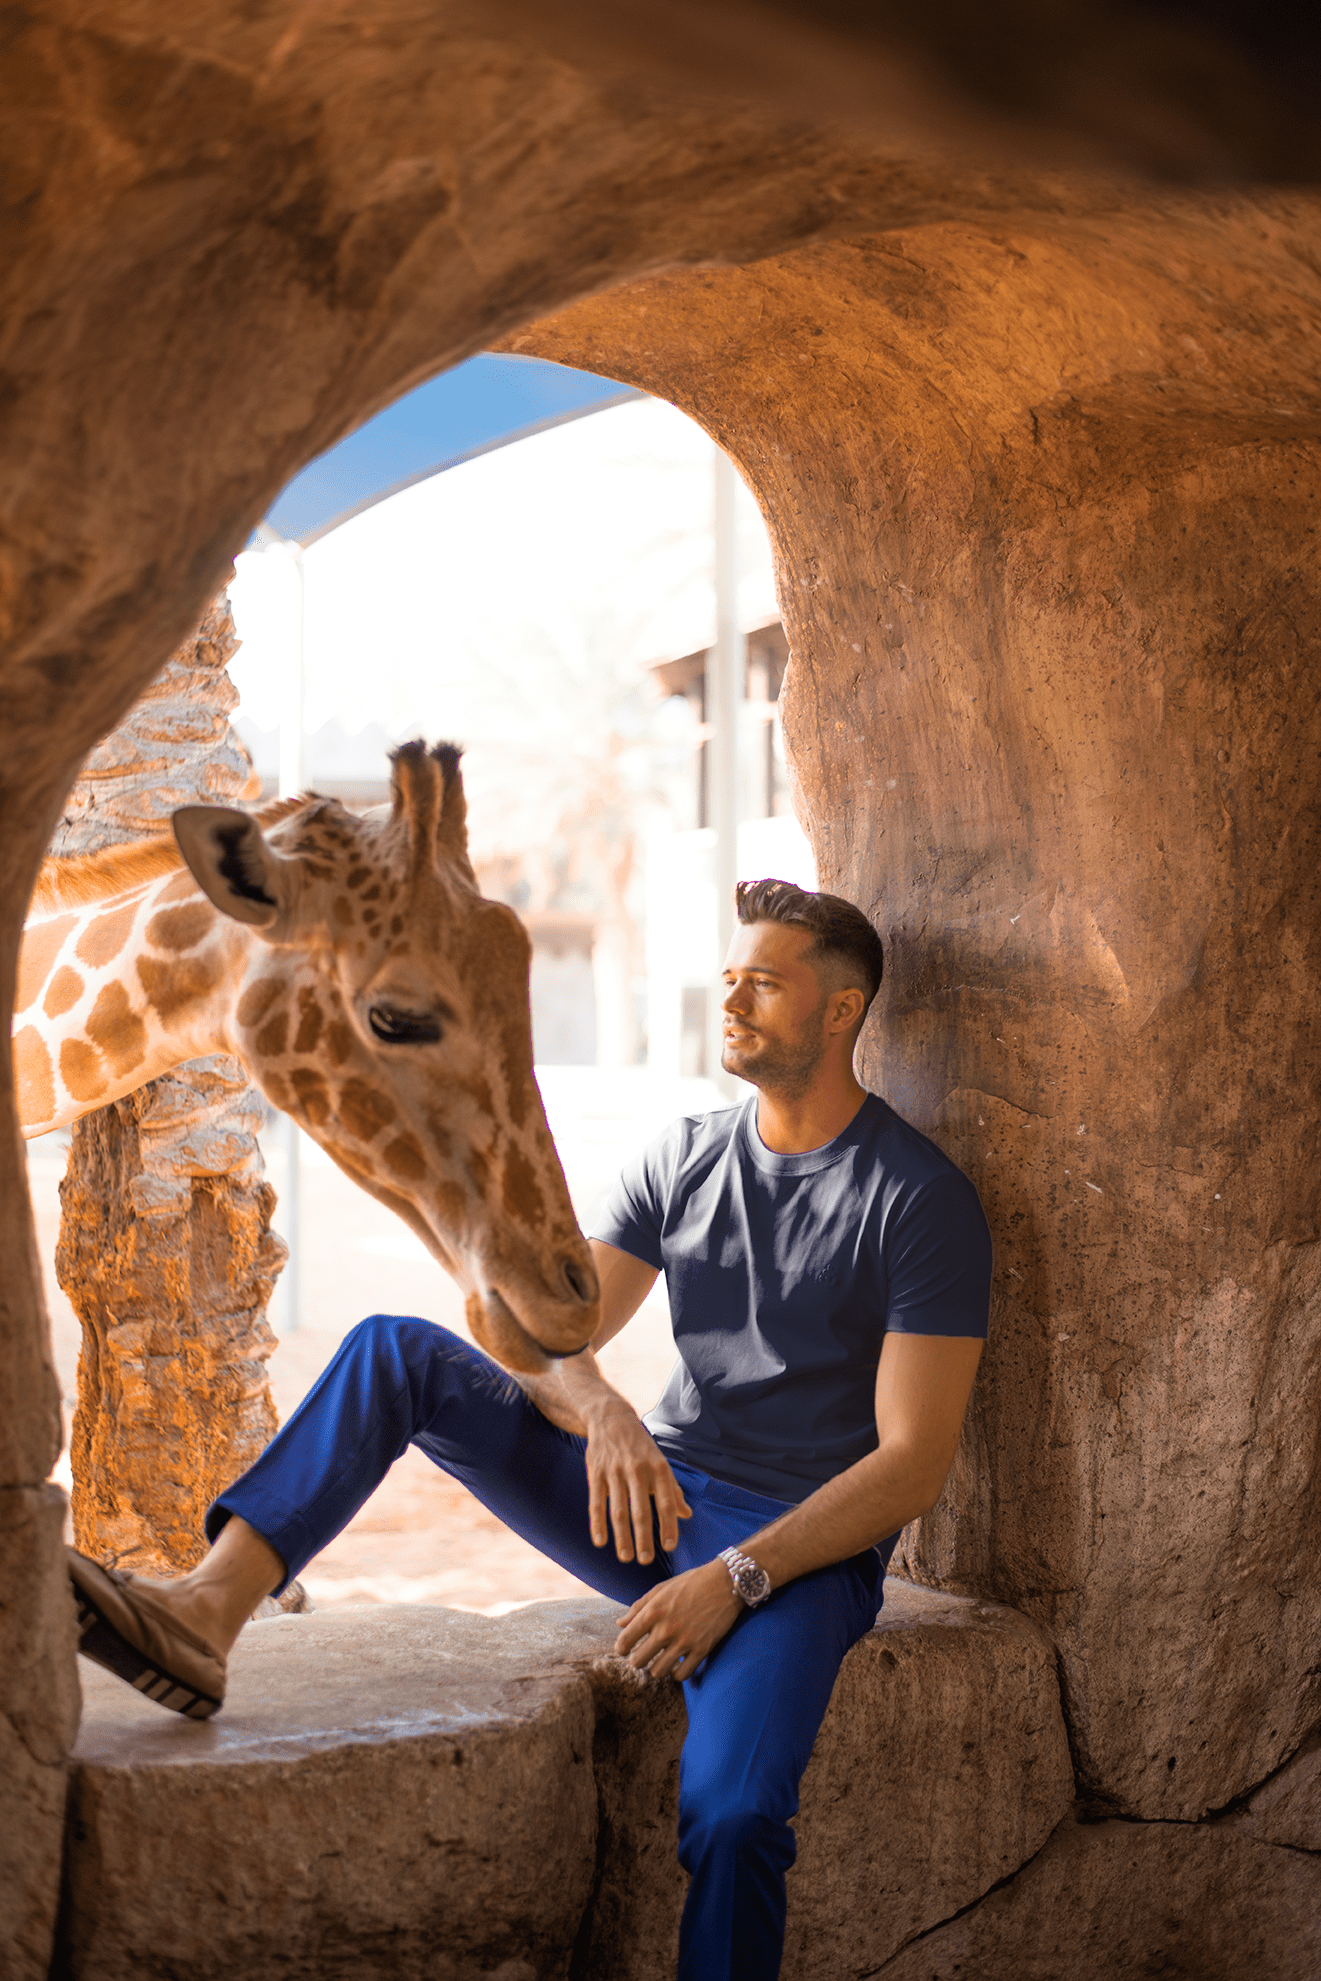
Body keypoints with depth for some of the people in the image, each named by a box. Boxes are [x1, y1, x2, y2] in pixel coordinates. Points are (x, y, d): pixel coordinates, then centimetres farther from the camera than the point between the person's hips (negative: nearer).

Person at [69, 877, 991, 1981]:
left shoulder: (921, 1200, -7)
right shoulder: (685, 1158, 10)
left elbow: (914, 1465, -12)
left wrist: (738, 1578, -22)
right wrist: (604, 1414, -22)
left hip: (803, 1547, -5)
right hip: (651, 1504, 6)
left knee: (730, 1814, -35)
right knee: (395, 1350, -10)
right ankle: (207, 1611, -25)